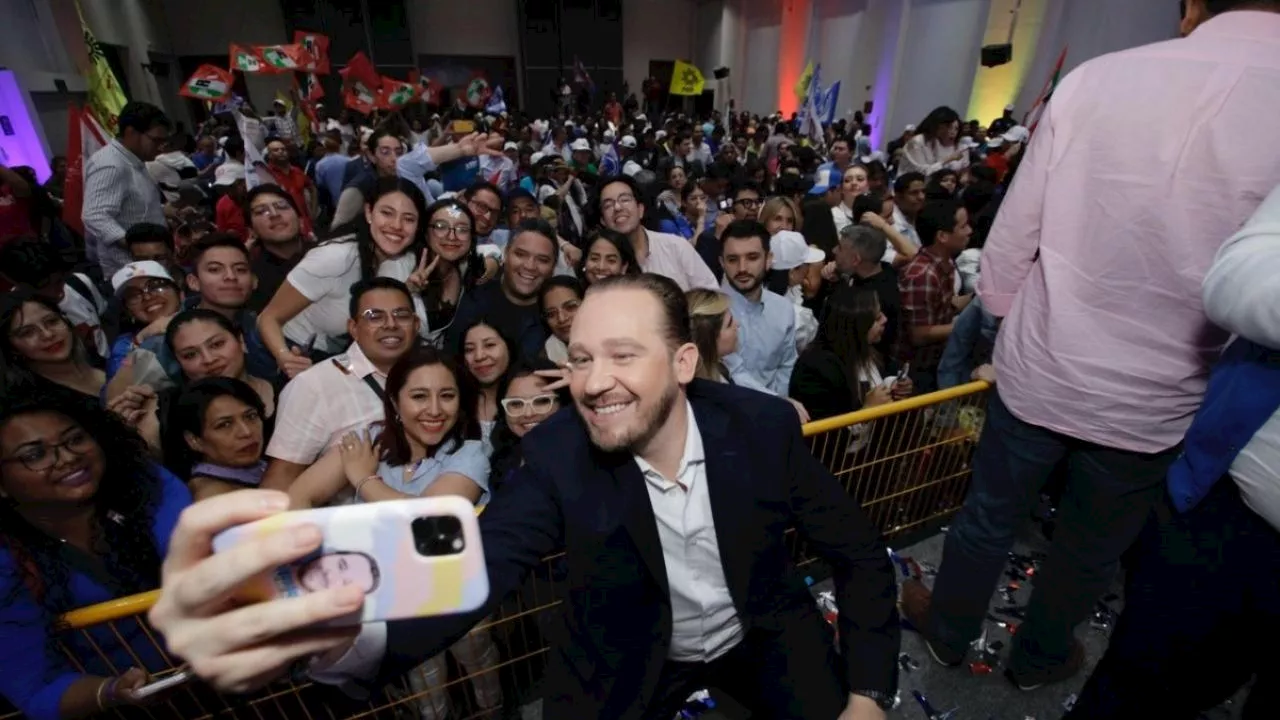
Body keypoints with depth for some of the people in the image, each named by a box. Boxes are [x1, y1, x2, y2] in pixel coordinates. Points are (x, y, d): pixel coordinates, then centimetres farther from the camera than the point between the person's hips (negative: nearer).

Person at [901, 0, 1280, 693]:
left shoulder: (1095, 77, -10)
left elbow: (1010, 237, -7)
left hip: (1036, 372, 0)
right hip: (1152, 402, 1)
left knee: (987, 516, 21)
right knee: (1091, 550, 24)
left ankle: (949, 631, 45)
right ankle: (1038, 656, 49)